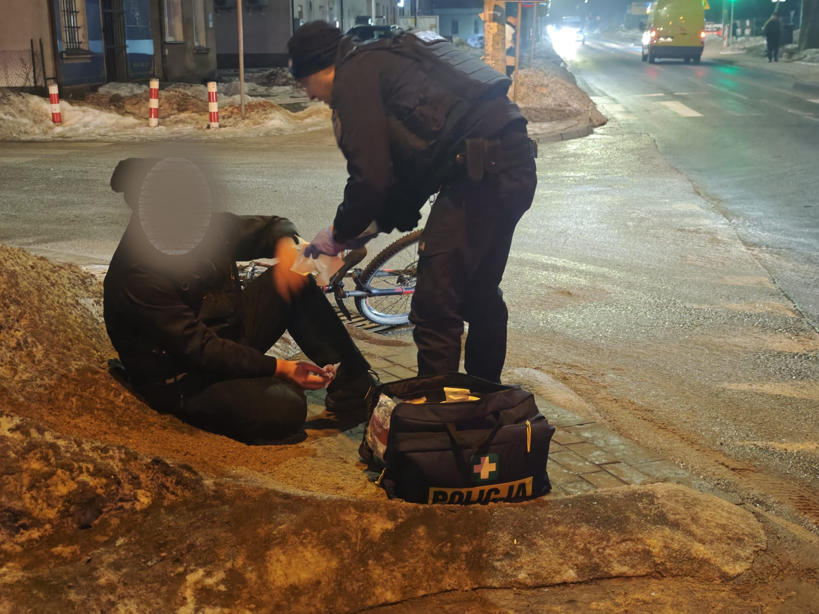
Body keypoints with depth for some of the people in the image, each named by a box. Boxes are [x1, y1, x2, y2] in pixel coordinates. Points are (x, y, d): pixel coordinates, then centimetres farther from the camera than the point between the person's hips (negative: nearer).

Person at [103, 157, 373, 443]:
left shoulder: (206, 227, -4)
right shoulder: (138, 277, -26)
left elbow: (269, 226, 8)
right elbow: (199, 348, -27)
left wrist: (285, 245, -18)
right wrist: (279, 368, -30)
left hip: (227, 337, 8)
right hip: (184, 383, -8)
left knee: (295, 281, -5)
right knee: (284, 409, -32)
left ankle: (351, 382, -4)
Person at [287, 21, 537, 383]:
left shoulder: (353, 78, -1)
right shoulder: (384, 63, 28)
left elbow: (371, 177, -8)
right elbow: (413, 168, 28)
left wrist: (338, 234, 7)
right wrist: (377, 224, 26)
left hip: (484, 171, -10)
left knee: (435, 307, -5)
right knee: (481, 295, 22)